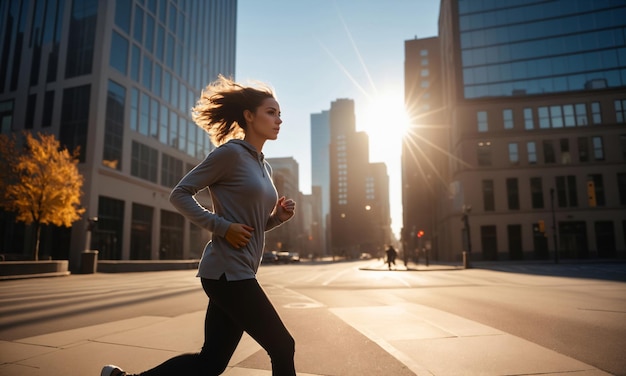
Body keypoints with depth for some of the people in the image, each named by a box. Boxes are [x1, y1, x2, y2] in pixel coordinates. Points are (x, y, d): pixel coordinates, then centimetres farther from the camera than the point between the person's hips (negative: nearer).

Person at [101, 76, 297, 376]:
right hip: (227, 272, -9)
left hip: (238, 273, 9)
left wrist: (278, 216, 2)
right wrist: (222, 227, -17)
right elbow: (180, 194, -10)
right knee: (282, 347, 1)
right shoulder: (230, 152, -10)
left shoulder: (264, 168, 16)